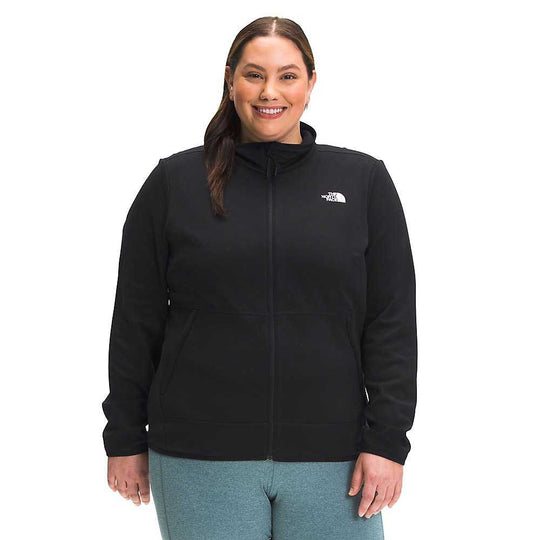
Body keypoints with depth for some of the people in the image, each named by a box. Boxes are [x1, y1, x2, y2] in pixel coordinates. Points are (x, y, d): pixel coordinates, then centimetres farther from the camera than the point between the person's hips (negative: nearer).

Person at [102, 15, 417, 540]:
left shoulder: (364, 181, 5)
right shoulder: (174, 182, 4)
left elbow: (393, 322, 3)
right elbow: (136, 322, 6)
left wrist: (387, 440, -4)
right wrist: (125, 438, 6)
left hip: (330, 457, 1)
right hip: (200, 458, 0)